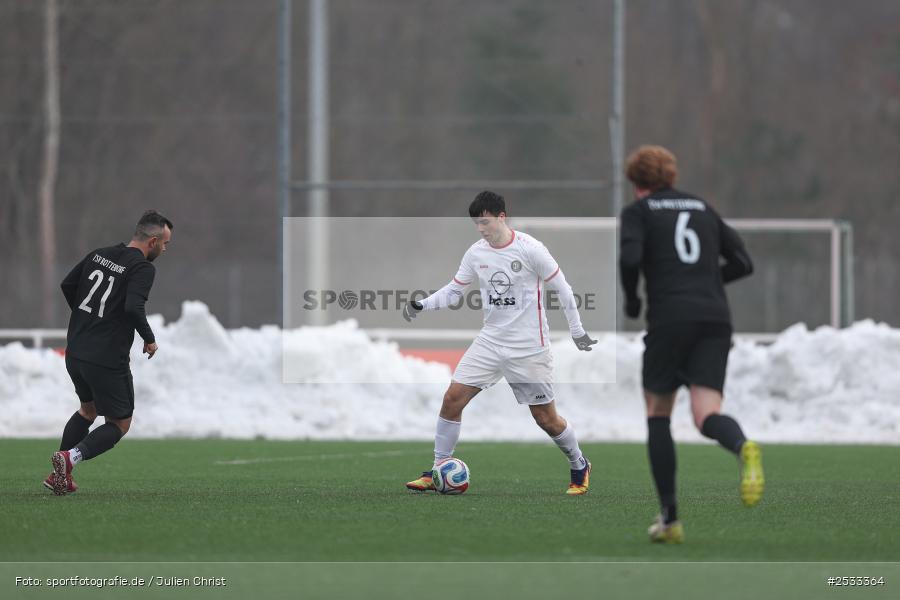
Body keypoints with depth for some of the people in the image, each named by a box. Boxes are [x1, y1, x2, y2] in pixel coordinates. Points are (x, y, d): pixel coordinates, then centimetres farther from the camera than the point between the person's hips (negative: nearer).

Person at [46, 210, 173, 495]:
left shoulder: (99, 255, 9)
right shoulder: (143, 268, -12)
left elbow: (67, 285, 14)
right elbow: (133, 308, -25)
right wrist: (150, 340, -9)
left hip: (75, 352, 7)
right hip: (108, 361, -7)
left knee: (88, 409, 29)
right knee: (120, 424, 9)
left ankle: (60, 476, 21)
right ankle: (71, 457, -15)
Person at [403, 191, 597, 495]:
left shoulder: (530, 249, -14)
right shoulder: (476, 253, 1)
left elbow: (562, 288, -6)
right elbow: (454, 289, 10)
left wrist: (577, 332, -3)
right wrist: (421, 305, -6)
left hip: (529, 347, -5)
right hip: (490, 341, 5)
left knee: (545, 417, 0)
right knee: (453, 398, -7)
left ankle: (579, 467, 25)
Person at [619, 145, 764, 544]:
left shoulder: (638, 211, 6)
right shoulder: (702, 208, 21)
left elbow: (629, 258, -12)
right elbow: (742, 262, 16)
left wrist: (631, 300, 5)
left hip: (670, 318, -3)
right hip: (715, 317, 3)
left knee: (658, 415, 12)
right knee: (707, 414, -6)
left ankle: (669, 518, 8)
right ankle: (743, 447, -43)